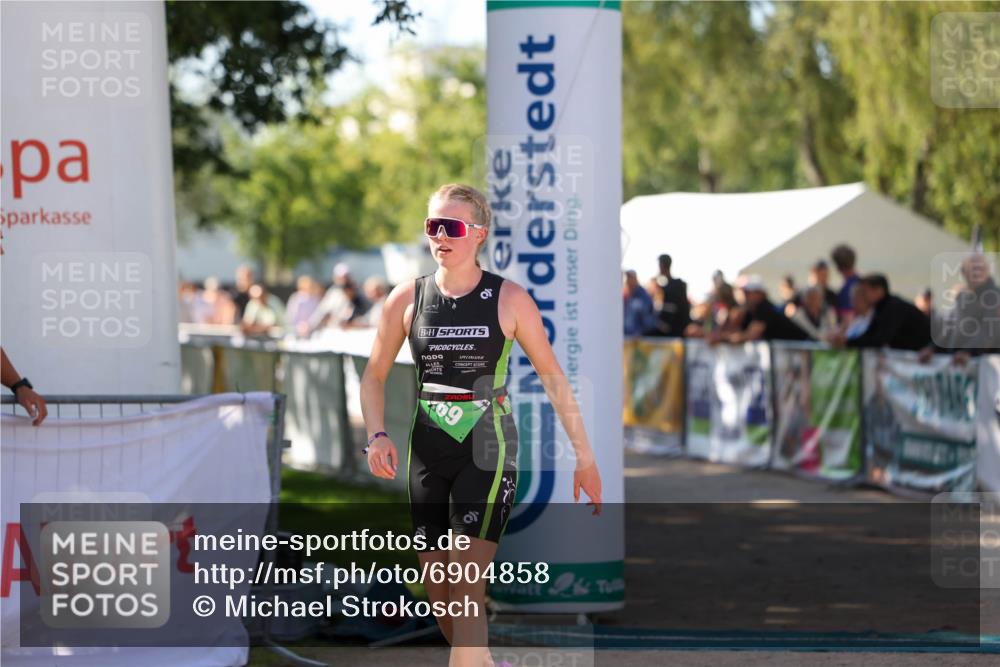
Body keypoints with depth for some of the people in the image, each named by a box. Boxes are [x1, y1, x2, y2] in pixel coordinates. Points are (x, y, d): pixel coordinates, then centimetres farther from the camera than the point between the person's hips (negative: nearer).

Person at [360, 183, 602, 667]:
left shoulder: (509, 299, -5)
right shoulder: (406, 299, 1)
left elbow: (552, 377, 2)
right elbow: (374, 376, 11)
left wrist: (584, 457, 2)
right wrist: (376, 435, -7)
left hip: (488, 450, -3)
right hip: (428, 451, 4)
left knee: (466, 590, -14)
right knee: (438, 595, 8)